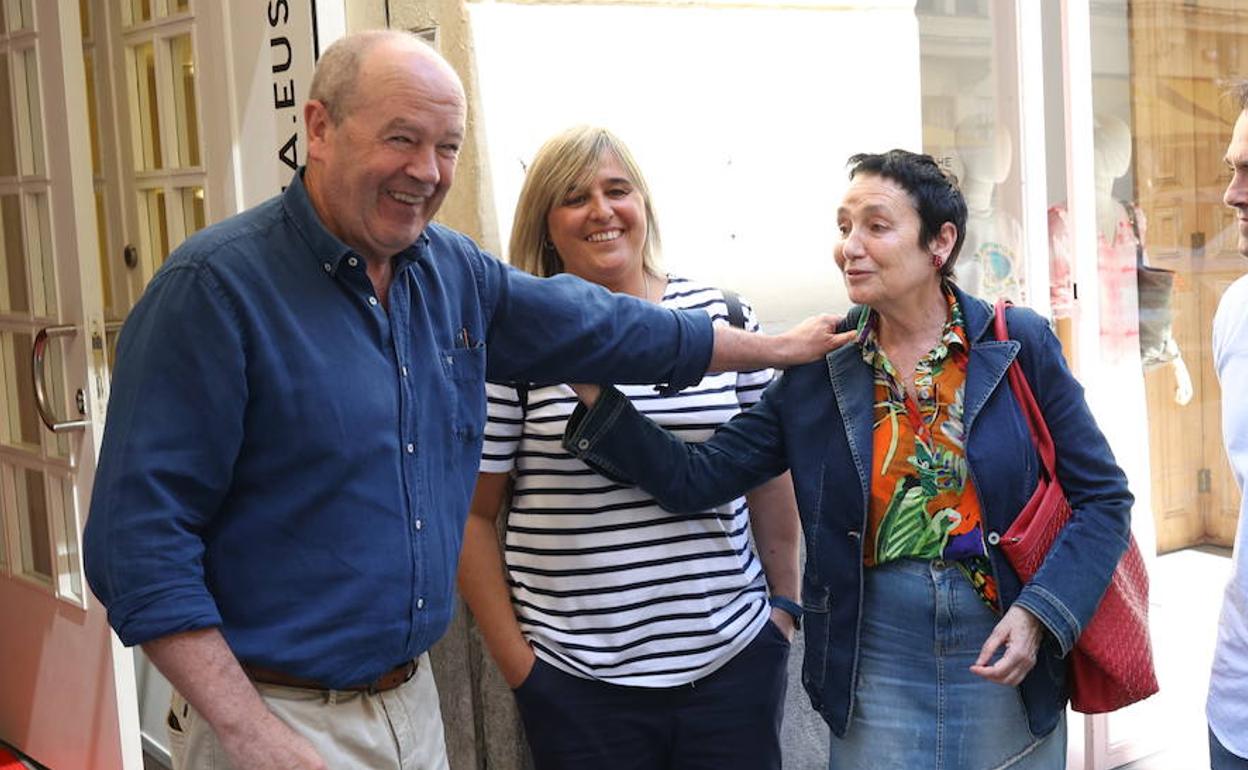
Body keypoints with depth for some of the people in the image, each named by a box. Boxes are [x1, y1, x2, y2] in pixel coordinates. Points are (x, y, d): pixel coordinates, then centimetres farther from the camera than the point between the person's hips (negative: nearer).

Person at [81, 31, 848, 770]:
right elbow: (140, 538, -18)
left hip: (416, 698, 7)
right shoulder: (216, 285, -16)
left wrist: (779, 346, 25)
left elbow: (600, 327, 18)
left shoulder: (456, 274, 4)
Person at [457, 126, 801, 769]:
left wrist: (785, 602, 11)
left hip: (734, 658, 3)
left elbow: (770, 474, 12)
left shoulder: (722, 317, 4)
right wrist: (514, 658, -4)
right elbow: (471, 515, -2)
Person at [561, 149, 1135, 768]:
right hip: (876, 667, 1)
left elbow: (1102, 498, -3)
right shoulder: (817, 373, -1)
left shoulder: (1020, 345, -5)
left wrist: (1037, 613, -16)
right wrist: (596, 396, -18)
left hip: (1005, 669, -1)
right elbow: (696, 479, -5)